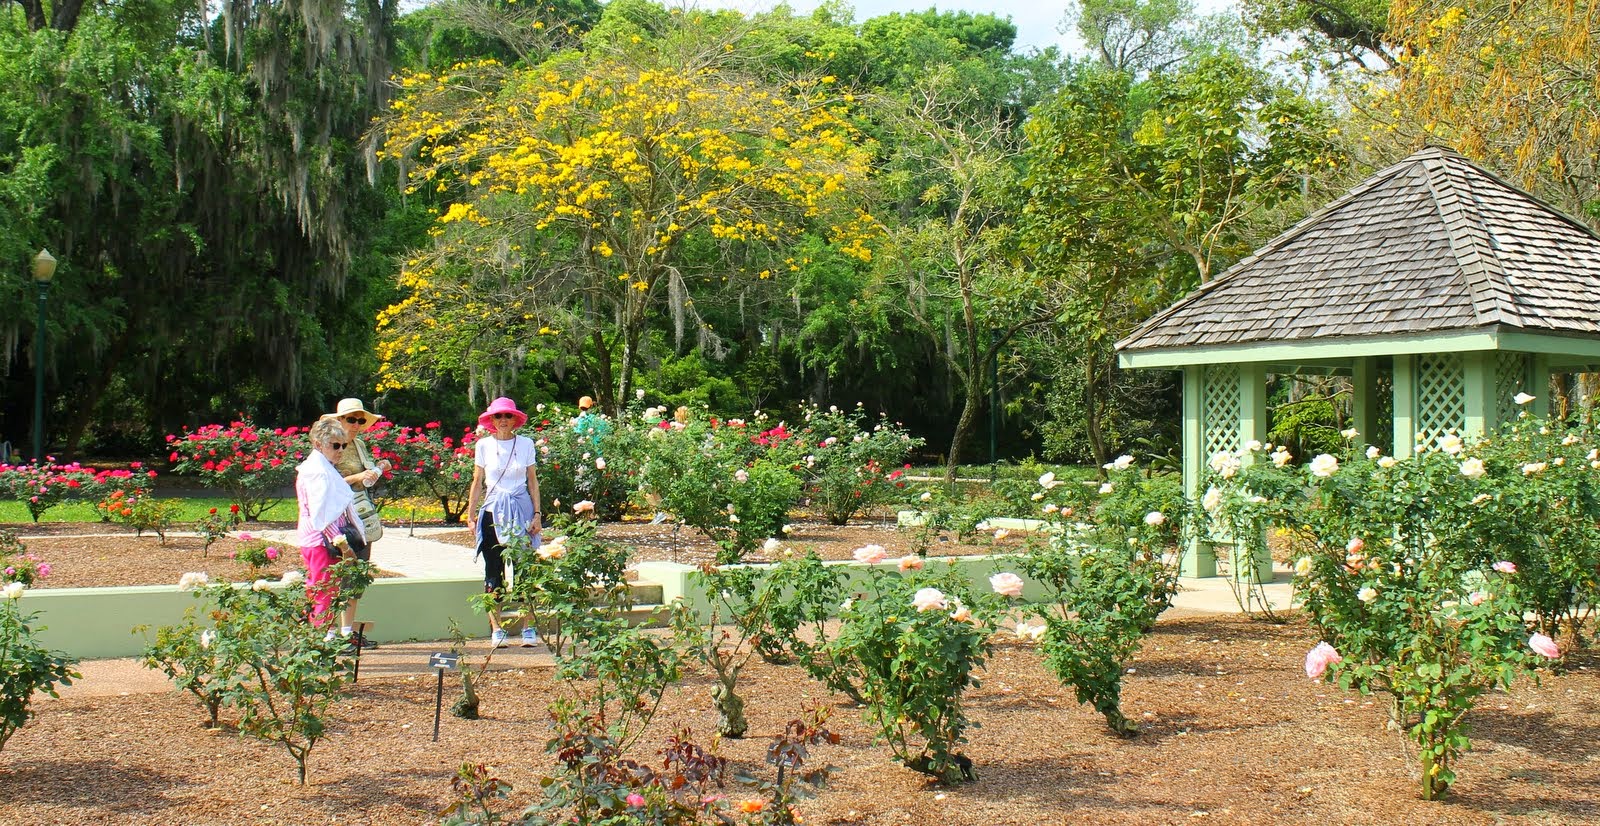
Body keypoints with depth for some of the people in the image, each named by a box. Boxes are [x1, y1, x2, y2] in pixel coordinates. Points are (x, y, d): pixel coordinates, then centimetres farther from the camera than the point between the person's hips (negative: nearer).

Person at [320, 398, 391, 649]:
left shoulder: (360, 446, 15)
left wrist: (378, 470, 6)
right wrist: (356, 478, -19)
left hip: (364, 515, 8)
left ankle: (349, 630, 15)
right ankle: (337, 634, -7)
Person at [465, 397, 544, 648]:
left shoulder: (525, 444, 4)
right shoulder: (484, 445, 4)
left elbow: (533, 482, 7)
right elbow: (477, 483, 9)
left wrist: (536, 514, 1)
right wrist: (470, 515, 6)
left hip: (521, 512, -1)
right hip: (493, 512, 1)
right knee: (493, 572, 2)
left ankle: (528, 628, 1)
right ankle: (496, 629, 8)